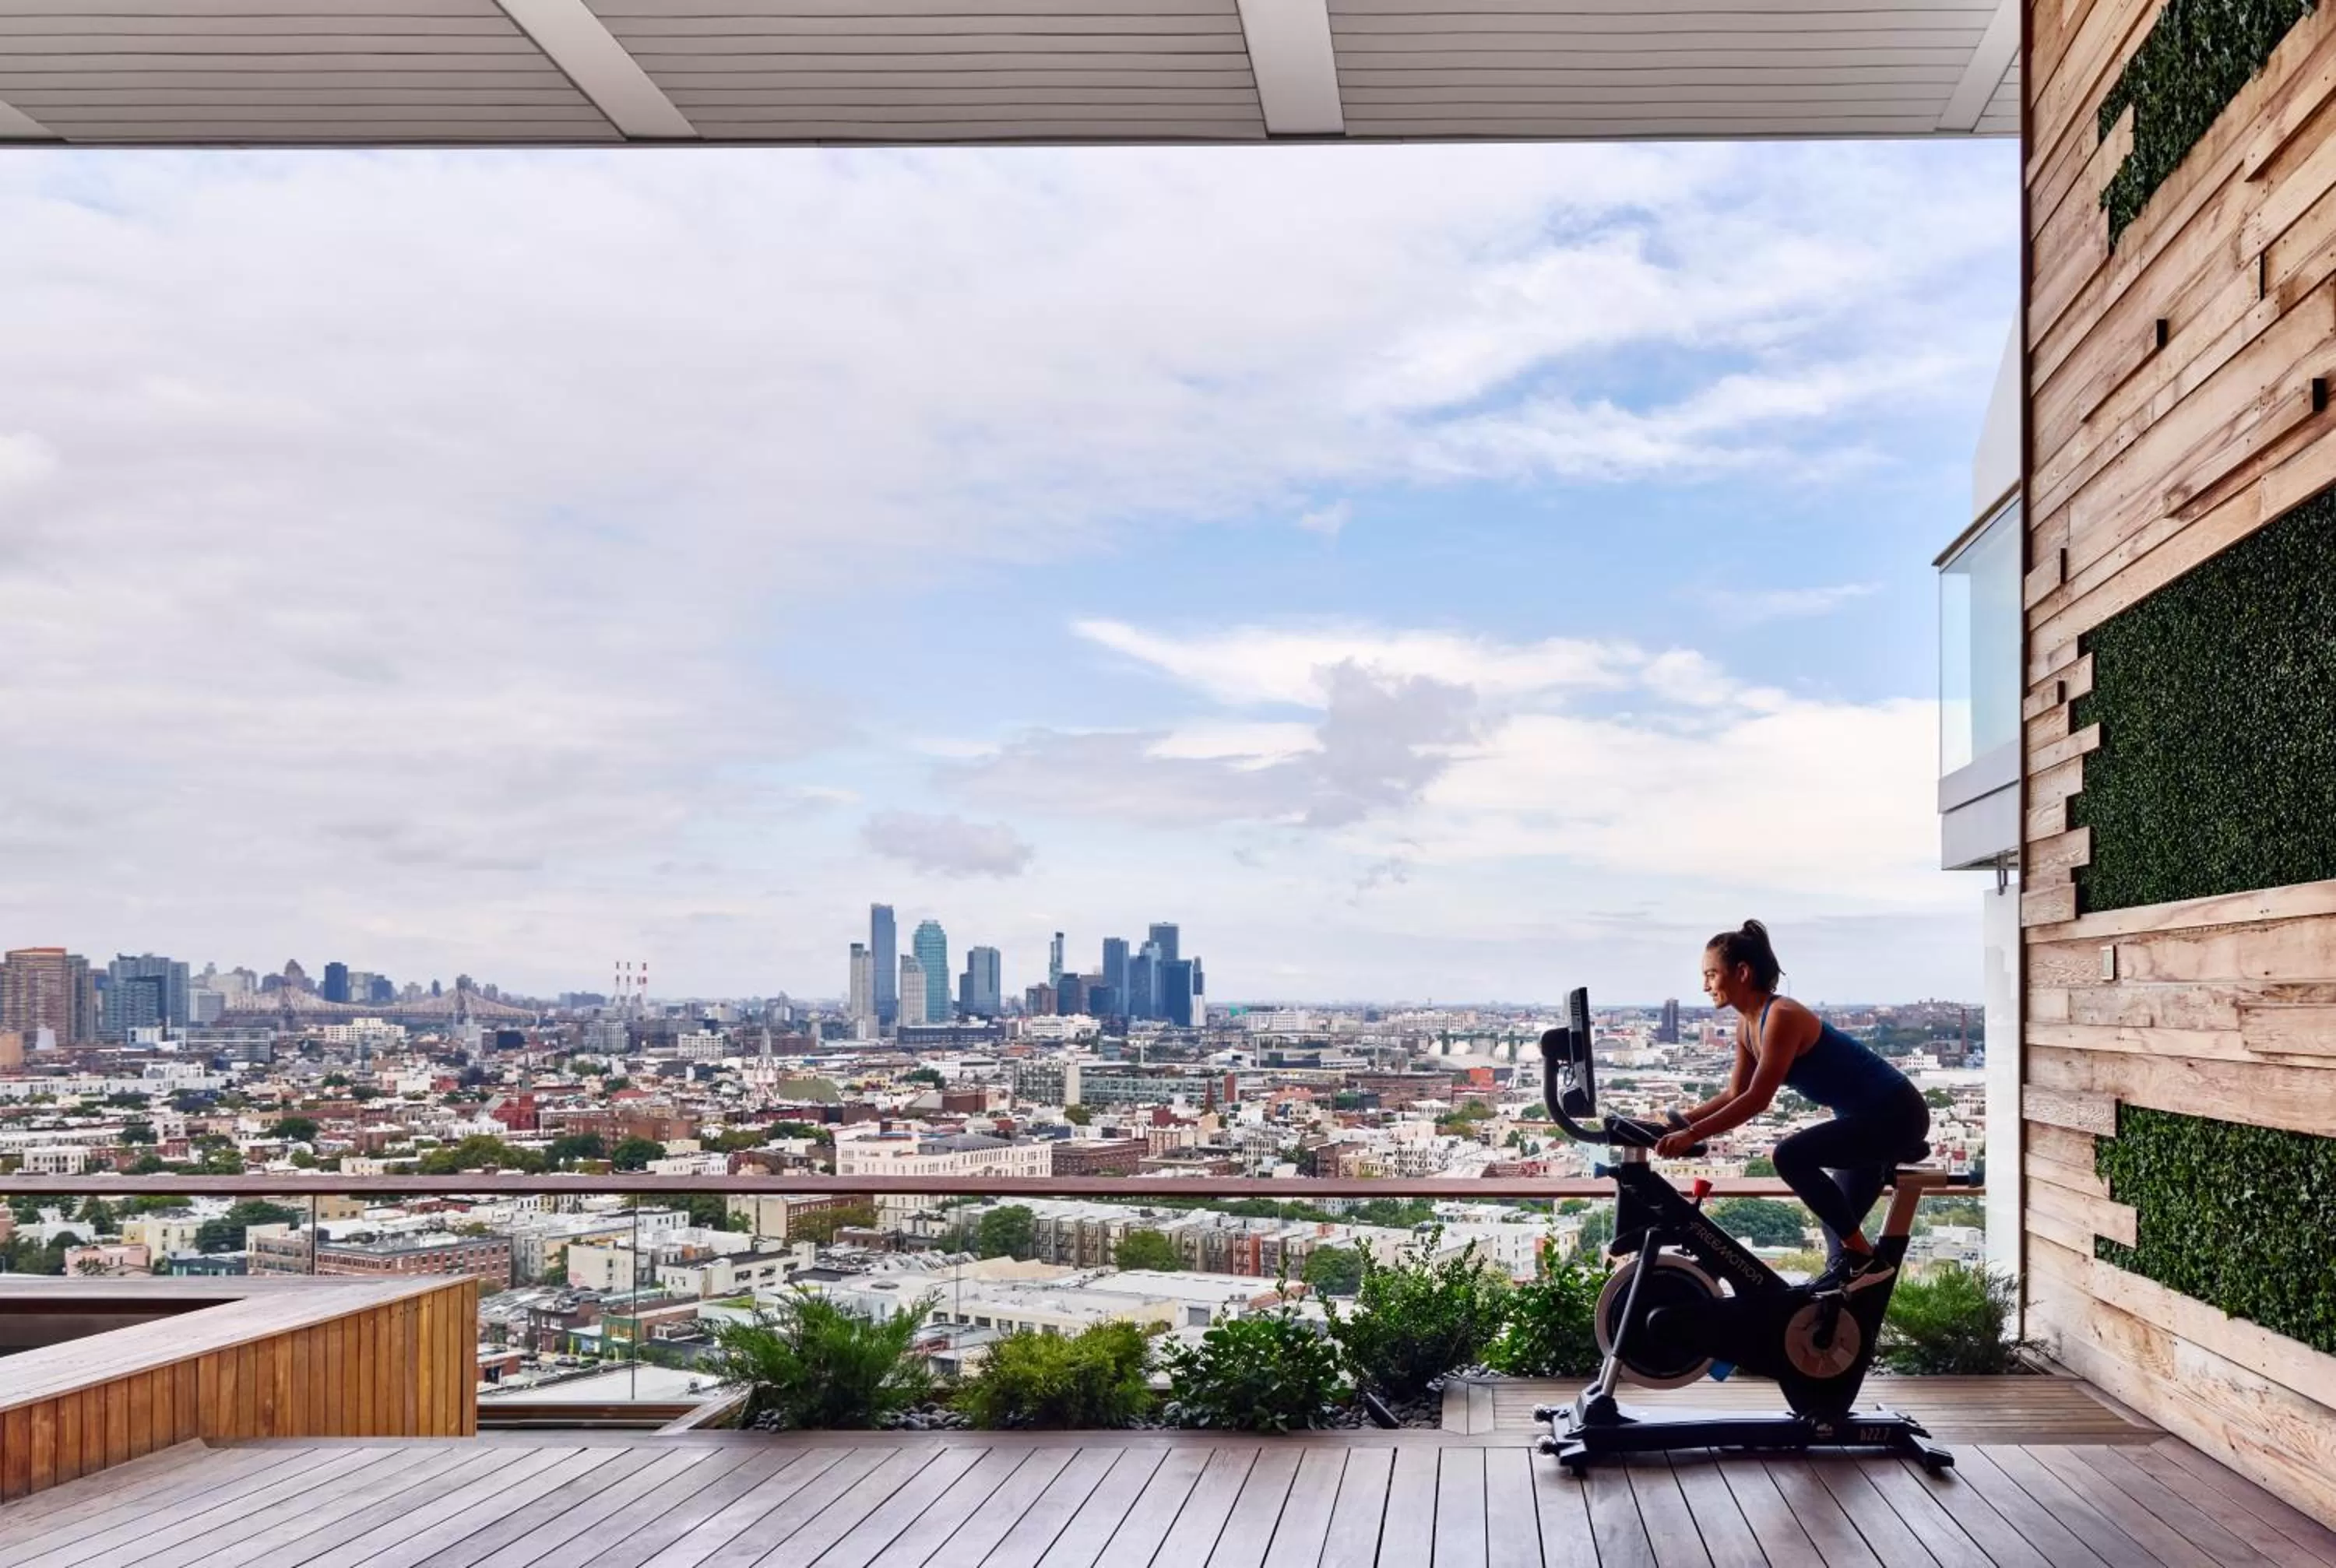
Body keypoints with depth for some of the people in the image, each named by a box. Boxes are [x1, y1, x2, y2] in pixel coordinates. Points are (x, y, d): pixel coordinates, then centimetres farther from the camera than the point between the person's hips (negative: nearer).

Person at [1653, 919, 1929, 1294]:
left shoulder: (1781, 1017, -22)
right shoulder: (1748, 1025, 5)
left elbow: (1757, 1100, -27)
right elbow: (1735, 1094, 10)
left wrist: (1691, 1135, -29)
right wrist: (1676, 1122, -1)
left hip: (1894, 1114, -10)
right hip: (1868, 1116, 10)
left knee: (1791, 1156, -25)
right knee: (1838, 1219, 12)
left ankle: (1863, 1258, -16)